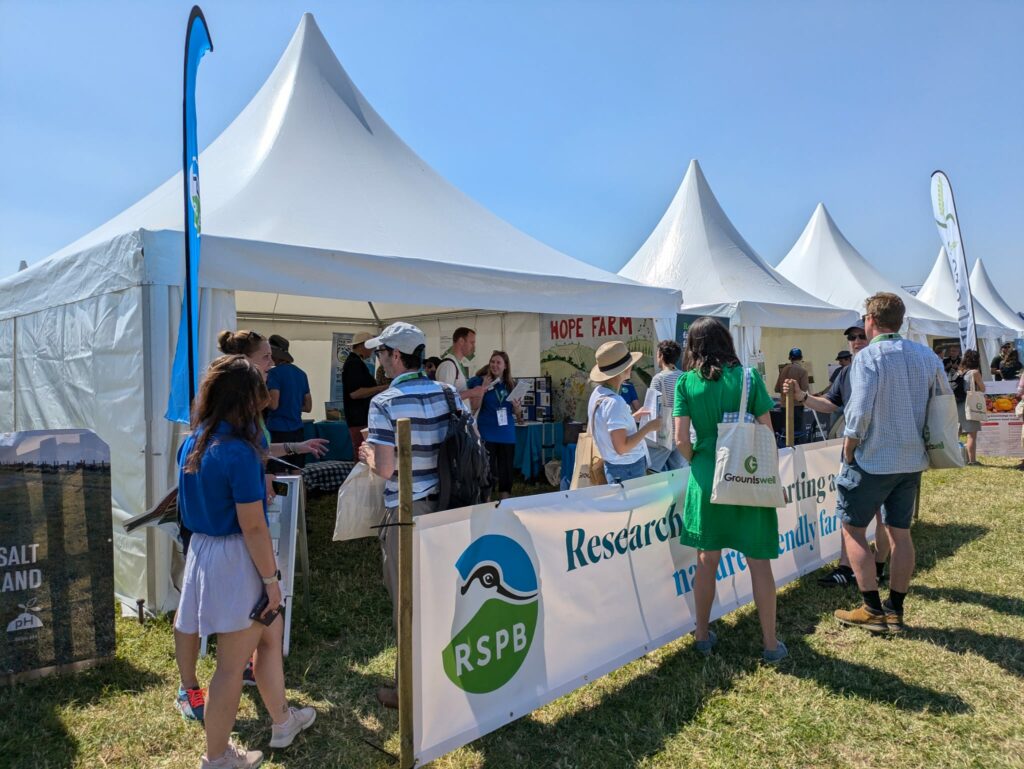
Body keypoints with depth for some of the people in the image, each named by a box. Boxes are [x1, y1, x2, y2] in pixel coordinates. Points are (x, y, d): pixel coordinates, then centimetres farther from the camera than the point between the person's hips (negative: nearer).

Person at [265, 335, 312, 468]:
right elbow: (308, 407, 14)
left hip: (278, 432, -7)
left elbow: (273, 404, -17)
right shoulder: (301, 373, 11)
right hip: (297, 431, 7)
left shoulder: (274, 373, -9)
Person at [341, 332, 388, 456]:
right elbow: (355, 393, -23)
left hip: (360, 418, 11)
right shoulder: (354, 363, -14)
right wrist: (382, 388, -20)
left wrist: (378, 388, 19)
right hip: (361, 420, -11)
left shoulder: (355, 362, 18)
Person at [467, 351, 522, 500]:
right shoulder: (480, 381, -3)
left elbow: (518, 415, 14)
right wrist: (483, 389, -16)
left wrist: (517, 408, -8)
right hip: (487, 435, -4)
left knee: (506, 471, 8)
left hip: (507, 435, 4)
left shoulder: (512, 384, 8)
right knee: (487, 471, -4)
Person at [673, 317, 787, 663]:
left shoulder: (686, 383, -3)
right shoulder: (749, 377, -4)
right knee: (758, 561, 10)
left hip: (706, 478, 1)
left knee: (706, 560, 14)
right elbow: (766, 432, -3)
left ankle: (703, 635, 26)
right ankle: (770, 643, 19)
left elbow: (681, 439, -7)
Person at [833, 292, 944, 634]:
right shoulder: (928, 356, 6)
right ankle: (895, 612, 20)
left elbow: (860, 413, -21)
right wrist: (923, 445, 18)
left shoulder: (868, 357, -15)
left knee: (852, 528, 6)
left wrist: (848, 455, -9)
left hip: (874, 460, -6)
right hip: (912, 460, 7)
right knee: (900, 532, 13)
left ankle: (873, 610, 8)